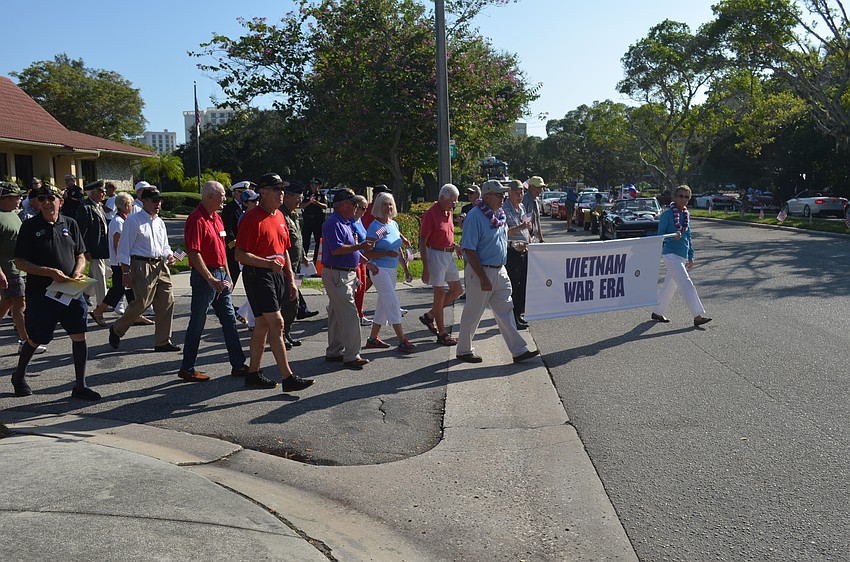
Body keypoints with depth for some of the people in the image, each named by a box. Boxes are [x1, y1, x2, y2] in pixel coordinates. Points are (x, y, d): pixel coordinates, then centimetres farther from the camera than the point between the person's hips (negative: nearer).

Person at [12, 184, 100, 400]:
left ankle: (80, 386, 9)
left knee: (79, 336, -1)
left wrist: (78, 272, -7)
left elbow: (80, 256, 13)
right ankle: (19, 376, 37)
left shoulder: (70, 224, 7)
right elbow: (20, 262, -7)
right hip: (41, 293, -3)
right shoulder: (30, 226, -5)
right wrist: (49, 272, -18)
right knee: (36, 339, 10)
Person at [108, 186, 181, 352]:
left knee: (167, 302, 4)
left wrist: (169, 256, 1)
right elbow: (124, 248, -7)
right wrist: (125, 272, -11)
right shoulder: (133, 220, -5)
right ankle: (116, 330, 17)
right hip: (142, 265, -7)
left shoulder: (160, 222, 17)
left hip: (161, 266, 7)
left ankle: (162, 341, 14)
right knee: (141, 302, -9)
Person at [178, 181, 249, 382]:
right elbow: (194, 254, -21)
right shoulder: (197, 220, -15)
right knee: (197, 323, 0)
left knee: (229, 320, 10)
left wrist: (227, 276, 18)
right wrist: (210, 279, -23)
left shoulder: (216, 218, 14)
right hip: (204, 277, -9)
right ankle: (187, 369, 11)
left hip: (220, 276, 9)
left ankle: (238, 365, 16)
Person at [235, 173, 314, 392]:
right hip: (258, 275, -9)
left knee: (263, 325, 13)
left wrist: (291, 280, 18)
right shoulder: (252, 218, -12)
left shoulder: (279, 216, 15)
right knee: (277, 324, -11)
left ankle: (253, 374, 22)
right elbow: (240, 254, -17)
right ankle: (288, 378, -10)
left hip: (277, 275, 9)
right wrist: (267, 263, -27)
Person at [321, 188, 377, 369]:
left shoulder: (345, 223, 17)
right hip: (336, 274, -11)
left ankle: (334, 352, 23)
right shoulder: (333, 223, -16)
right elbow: (336, 249, -26)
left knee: (337, 314, 15)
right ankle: (351, 356, -6)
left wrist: (367, 262, 22)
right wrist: (360, 246, -21)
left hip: (346, 274, 11)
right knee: (349, 314, -10)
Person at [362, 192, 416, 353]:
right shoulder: (375, 227, -13)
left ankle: (373, 338, 23)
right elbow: (367, 253, -15)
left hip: (392, 270, 8)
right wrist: (387, 253, -23)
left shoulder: (394, 224, 10)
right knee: (393, 303, -10)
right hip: (380, 270, -8)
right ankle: (402, 341, -7)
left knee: (383, 304, 12)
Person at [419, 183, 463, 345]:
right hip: (435, 255, -9)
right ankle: (442, 334, 7)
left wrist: (455, 246, 5)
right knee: (440, 293, -2)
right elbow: (422, 242, -17)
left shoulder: (448, 212, 11)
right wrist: (425, 268, -21)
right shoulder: (431, 214, -15)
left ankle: (429, 316, 24)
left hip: (448, 255, 9)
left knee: (457, 289, 12)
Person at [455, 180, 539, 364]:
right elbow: (469, 250, -20)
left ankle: (519, 350, 14)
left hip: (500, 271, 8)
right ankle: (463, 351, 21)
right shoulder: (475, 216, -18)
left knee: (505, 312, 10)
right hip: (481, 272, -8)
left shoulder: (500, 214, 8)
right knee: (472, 314, 6)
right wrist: (483, 278, -22)